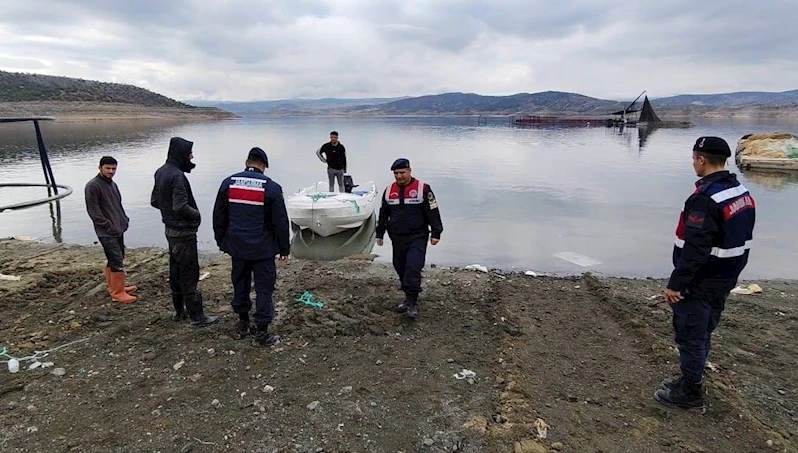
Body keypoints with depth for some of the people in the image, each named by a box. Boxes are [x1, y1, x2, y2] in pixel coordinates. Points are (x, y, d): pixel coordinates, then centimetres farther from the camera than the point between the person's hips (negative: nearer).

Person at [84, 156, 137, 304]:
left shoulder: (113, 184, 14)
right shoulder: (92, 186, -13)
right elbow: (93, 211, -16)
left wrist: (124, 220, 8)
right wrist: (108, 226, -18)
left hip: (118, 229, 9)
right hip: (106, 232, -9)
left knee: (113, 260, 18)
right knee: (118, 262, -10)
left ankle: (114, 287, 29)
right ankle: (118, 293, -3)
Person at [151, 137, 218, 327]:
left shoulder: (161, 172, 8)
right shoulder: (177, 176, -22)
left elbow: (154, 201, 15)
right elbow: (180, 206, -27)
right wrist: (196, 214, -11)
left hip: (170, 229, 9)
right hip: (183, 232, -9)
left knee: (176, 270, 17)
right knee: (189, 274, -3)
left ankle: (179, 310, 30)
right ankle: (197, 316, 5)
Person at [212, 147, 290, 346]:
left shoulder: (228, 183, 2)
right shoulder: (271, 187, -11)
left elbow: (219, 217, 8)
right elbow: (281, 222, -8)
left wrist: (222, 241, 19)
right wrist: (284, 248, 1)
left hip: (237, 246, 5)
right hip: (263, 248, -4)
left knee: (240, 285, 18)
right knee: (264, 288, 4)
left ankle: (242, 323, 32)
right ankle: (261, 331, 8)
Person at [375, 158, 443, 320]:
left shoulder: (423, 188, -6)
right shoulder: (389, 190, 8)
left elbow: (433, 212, -5)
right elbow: (383, 214, 17)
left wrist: (436, 233, -7)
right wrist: (379, 234, 17)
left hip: (417, 238, -5)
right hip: (397, 238, 5)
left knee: (413, 268, -16)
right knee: (400, 269, 10)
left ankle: (412, 303, -6)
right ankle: (409, 298, 27)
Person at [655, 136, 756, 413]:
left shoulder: (705, 199, -25)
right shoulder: (743, 194, 7)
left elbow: (694, 249, -28)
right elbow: (738, 242, 14)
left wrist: (676, 283, -22)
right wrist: (729, 274, 21)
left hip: (699, 284, -9)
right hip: (724, 281, 9)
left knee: (690, 336, 4)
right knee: (702, 333, 20)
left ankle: (690, 394, 15)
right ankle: (690, 380, 34)